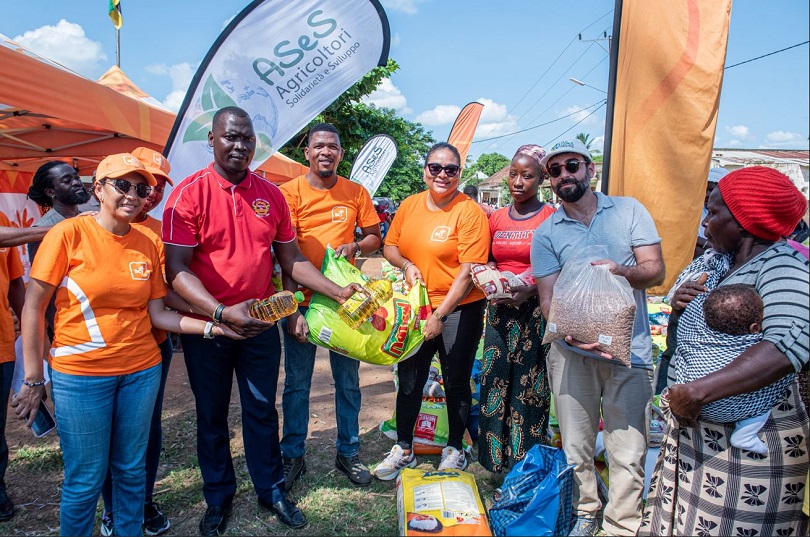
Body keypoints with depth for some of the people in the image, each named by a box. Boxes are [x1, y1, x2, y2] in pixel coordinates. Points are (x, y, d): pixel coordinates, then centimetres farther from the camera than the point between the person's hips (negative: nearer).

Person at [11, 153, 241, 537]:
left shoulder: (147, 245, 3)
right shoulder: (69, 233, -9)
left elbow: (156, 313, 4)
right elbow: (33, 307, -6)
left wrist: (210, 327, -8)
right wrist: (33, 378, -7)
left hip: (141, 371, 4)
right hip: (80, 375, -3)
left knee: (131, 470, 15)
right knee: (85, 480, 6)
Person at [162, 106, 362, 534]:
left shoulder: (271, 194, 1)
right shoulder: (189, 193, -11)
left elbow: (291, 260, 5)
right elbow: (176, 268, -16)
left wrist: (337, 292, -5)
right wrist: (222, 312, -28)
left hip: (261, 324, 3)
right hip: (206, 326, -2)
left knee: (262, 410, 14)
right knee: (212, 415, 14)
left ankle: (271, 490, 34)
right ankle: (218, 498, 35)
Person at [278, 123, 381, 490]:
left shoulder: (356, 193, 4)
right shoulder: (290, 192, -4)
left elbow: (375, 237, 13)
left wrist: (356, 246, -11)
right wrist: (292, 309, -16)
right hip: (302, 301, -2)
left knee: (348, 381, 12)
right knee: (297, 383, 9)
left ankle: (348, 452, 30)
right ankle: (293, 456, 27)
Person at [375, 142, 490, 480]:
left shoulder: (470, 212, -13)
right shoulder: (410, 205, 3)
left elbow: (468, 272, -17)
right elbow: (389, 246, 13)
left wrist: (439, 315, -19)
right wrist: (406, 265, -9)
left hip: (459, 309, -4)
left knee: (456, 383, 11)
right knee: (409, 381, 12)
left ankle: (454, 449, 32)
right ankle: (403, 449, 31)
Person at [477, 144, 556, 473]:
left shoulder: (550, 217, -3)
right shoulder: (496, 218, 12)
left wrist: (530, 289, -21)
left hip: (536, 312, -4)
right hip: (500, 310, 5)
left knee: (530, 387, 0)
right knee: (496, 383, 6)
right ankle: (497, 459, 22)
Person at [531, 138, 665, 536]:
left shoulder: (629, 210, 5)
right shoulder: (546, 233, 4)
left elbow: (656, 270, 1)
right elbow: (548, 297, -1)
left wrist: (621, 270, -20)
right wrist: (567, 331, -21)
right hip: (571, 353, 1)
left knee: (628, 453, 2)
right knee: (575, 446, 10)